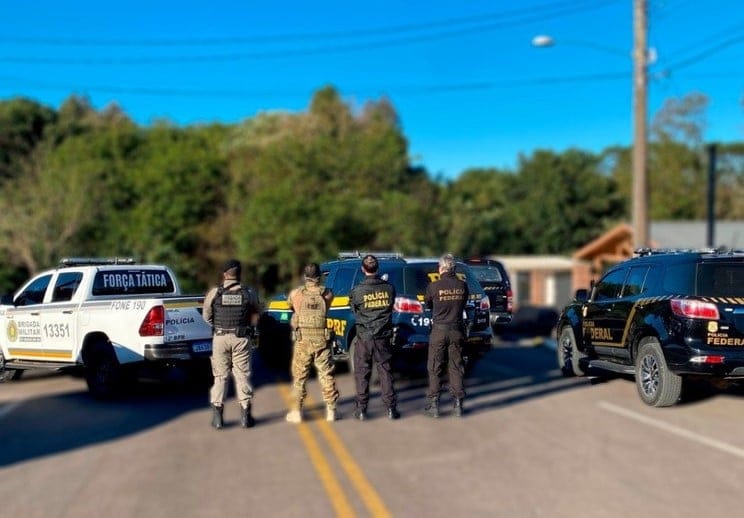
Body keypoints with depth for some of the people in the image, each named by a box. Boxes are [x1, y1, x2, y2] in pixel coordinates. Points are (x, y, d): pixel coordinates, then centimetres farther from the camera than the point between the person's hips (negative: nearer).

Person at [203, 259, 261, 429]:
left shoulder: (215, 292, -5)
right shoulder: (249, 293, -3)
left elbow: (206, 316, 3)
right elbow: (255, 316, 6)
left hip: (220, 337, 0)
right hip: (241, 338, 0)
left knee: (220, 376, 9)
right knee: (242, 375, 7)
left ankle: (217, 416, 10)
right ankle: (245, 415, 10)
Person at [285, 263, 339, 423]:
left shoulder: (296, 294, -4)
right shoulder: (327, 294, -4)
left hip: (303, 341, 0)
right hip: (322, 340, 0)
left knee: (299, 376, 10)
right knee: (326, 375, 10)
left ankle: (296, 412, 12)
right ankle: (331, 410, 12)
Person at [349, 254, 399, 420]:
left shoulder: (357, 290, -13)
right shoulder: (389, 288, -6)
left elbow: (354, 310, 3)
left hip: (364, 337, -2)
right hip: (383, 337, 2)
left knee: (362, 373, 8)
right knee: (385, 371, 10)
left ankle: (361, 409, 11)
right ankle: (391, 408, 11)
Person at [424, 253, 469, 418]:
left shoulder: (434, 286, -12)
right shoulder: (462, 286, -4)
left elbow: (427, 304, 6)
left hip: (439, 330, -3)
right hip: (457, 330, 3)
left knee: (435, 368, 7)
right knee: (456, 367, 12)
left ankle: (433, 406, 9)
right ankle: (458, 404, 14)